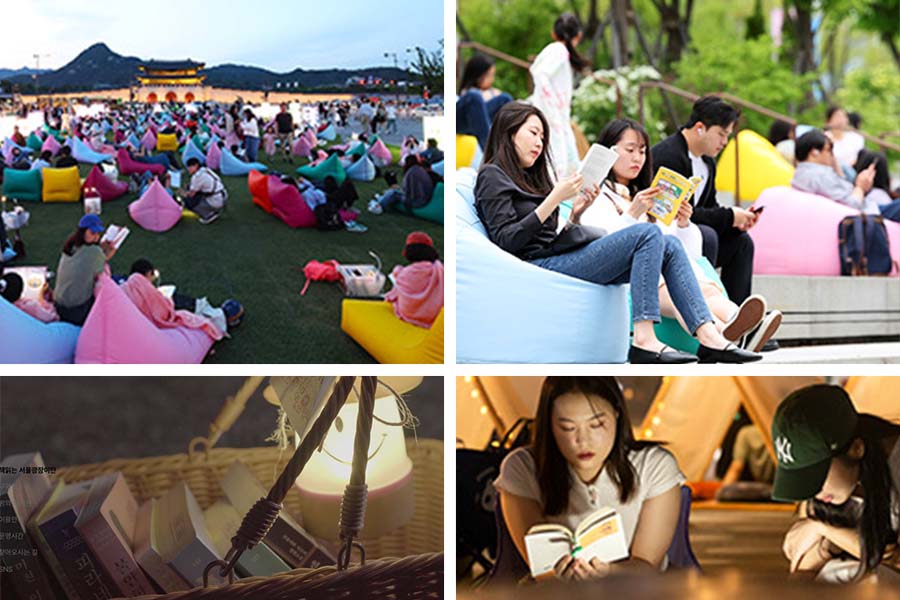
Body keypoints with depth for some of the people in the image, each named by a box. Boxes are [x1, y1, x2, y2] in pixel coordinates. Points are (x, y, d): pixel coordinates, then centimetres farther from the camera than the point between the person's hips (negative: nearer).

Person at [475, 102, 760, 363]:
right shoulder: (492, 176, 3)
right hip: (539, 266, -8)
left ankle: (708, 336, -18)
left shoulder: (530, 178, 28)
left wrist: (575, 214, 6)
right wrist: (555, 199, -14)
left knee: (669, 245, -5)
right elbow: (507, 241, -12)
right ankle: (644, 340, -30)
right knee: (648, 233, -21)